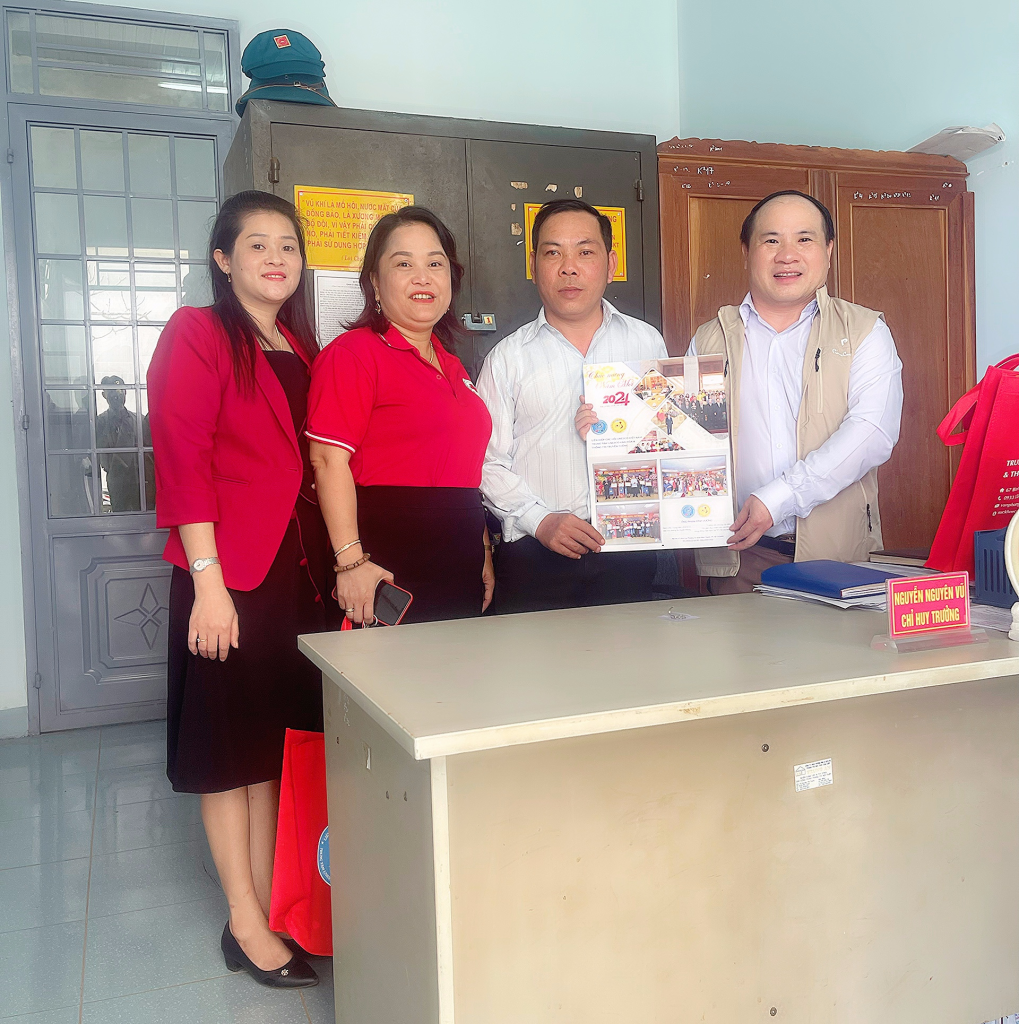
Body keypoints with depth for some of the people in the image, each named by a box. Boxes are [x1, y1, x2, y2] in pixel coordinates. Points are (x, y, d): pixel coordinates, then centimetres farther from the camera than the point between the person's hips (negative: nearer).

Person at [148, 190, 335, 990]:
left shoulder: (302, 348, 15)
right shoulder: (197, 335, -5)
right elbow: (182, 462, -13)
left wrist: (339, 562, 8)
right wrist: (207, 581, -18)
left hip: (299, 570, 7)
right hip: (228, 574, -6)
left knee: (279, 741, 12)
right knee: (231, 749, 4)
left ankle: (271, 907, 26)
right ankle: (247, 927, 17)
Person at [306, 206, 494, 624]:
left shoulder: (452, 367, 18)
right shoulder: (352, 354, -7)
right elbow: (328, 459, -16)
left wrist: (484, 554, 20)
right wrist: (351, 561, -22)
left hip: (459, 570, 8)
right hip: (386, 570, -7)